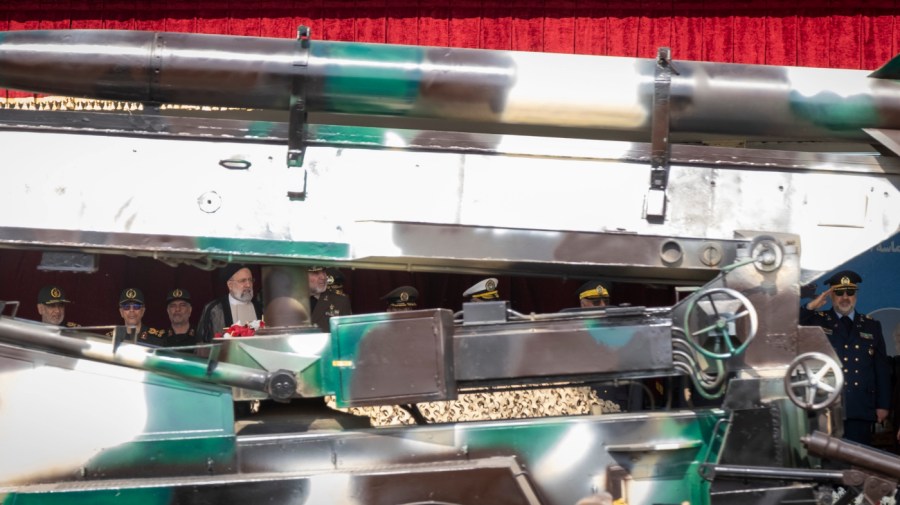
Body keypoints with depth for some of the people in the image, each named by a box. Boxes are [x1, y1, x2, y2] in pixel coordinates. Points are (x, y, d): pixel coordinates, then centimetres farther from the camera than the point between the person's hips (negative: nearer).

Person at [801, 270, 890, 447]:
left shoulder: (871, 326, 14)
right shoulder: (816, 321, 7)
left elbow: (882, 369, 13)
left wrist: (883, 405, 8)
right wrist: (810, 307, -13)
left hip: (861, 411, 2)